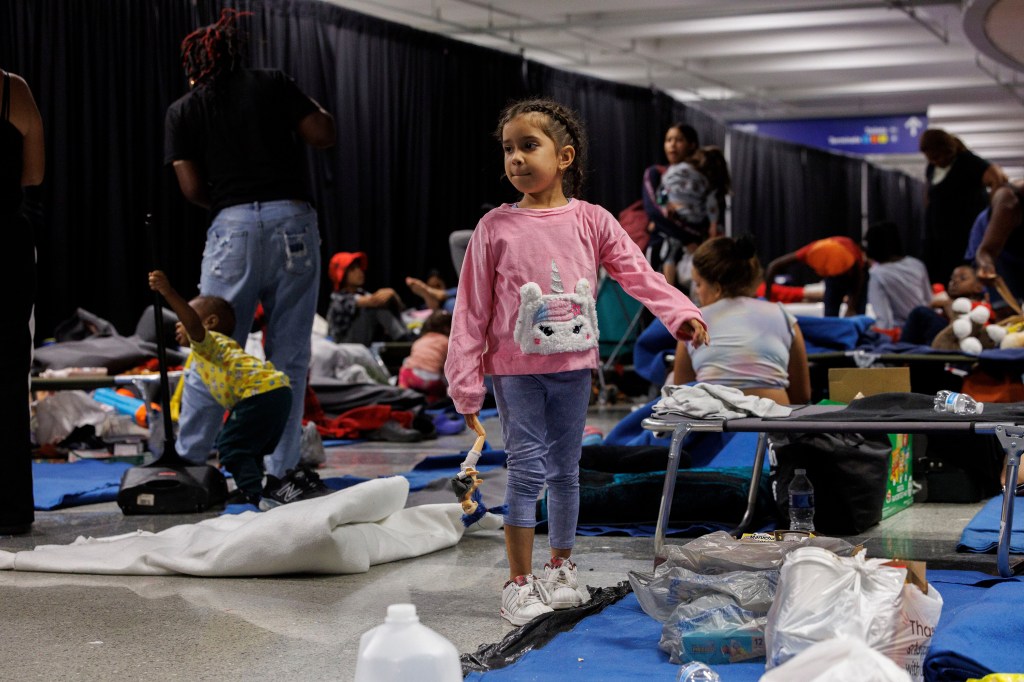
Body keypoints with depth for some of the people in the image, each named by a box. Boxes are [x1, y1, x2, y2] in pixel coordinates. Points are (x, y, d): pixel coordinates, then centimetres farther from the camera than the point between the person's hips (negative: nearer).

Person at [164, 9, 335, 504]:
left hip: (233, 227, 0)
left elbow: (192, 188, 4)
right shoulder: (271, 84, 9)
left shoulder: (183, 111, 11)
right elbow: (322, 136, 6)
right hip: (292, 220, 0)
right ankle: (281, 470, 7)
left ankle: (188, 463, 12)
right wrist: (313, 107, 25)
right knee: (289, 356, 5)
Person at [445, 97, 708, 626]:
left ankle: (560, 570, 28)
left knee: (565, 470, 13)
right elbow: (472, 308, -3)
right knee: (527, 471, -3)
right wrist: (465, 383, -6)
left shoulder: (591, 221, 0)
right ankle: (518, 584, 7)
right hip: (515, 369, -2)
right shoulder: (495, 227, -4)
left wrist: (681, 314, -18)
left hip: (573, 365, 2)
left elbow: (637, 273, -2)